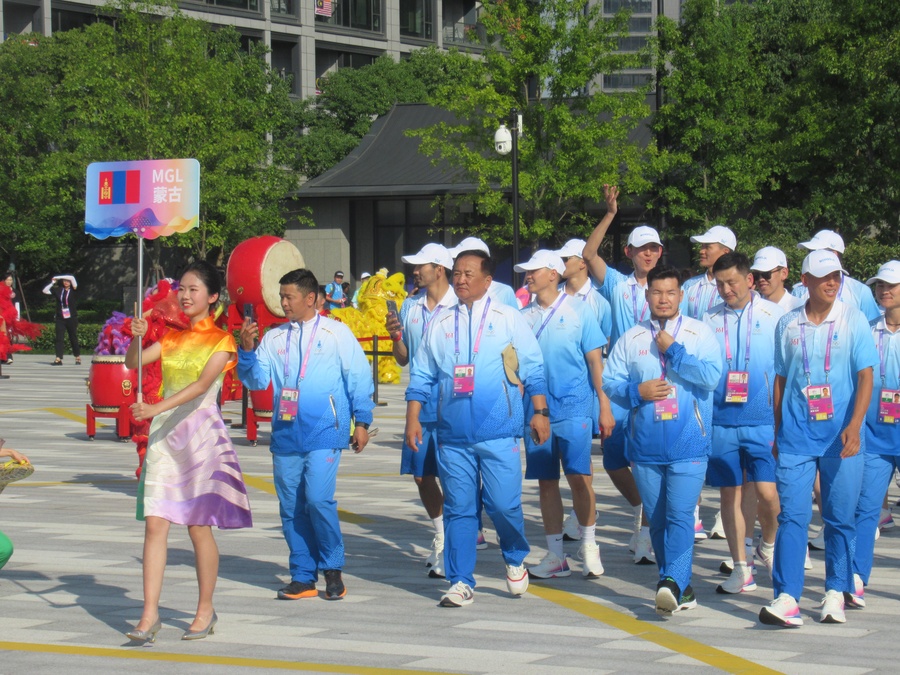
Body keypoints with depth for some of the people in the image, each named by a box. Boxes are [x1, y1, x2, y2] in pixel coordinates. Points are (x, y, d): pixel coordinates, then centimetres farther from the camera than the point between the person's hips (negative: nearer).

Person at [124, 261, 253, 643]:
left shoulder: (221, 341, -2)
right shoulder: (172, 339, 15)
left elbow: (202, 385, -16)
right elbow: (133, 363, 4)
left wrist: (157, 408, -27)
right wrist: (137, 338, -16)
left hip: (201, 433, -5)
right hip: (164, 435, 5)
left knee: (199, 526, -1)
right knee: (155, 524, -4)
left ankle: (206, 610, 13)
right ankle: (150, 615, -6)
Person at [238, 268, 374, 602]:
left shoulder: (336, 333, 4)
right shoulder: (274, 338, 13)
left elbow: (359, 378, 5)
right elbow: (257, 380, 7)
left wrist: (362, 422, 1)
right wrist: (247, 350, -9)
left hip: (325, 433, -4)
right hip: (285, 434, 4)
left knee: (318, 499, -15)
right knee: (291, 507, 4)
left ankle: (332, 568, 2)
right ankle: (303, 576, 13)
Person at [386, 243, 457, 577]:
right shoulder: (410, 307, 10)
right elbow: (403, 359, 14)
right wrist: (395, 337, -3)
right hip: (421, 405, 6)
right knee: (421, 474, 11)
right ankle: (443, 537, 30)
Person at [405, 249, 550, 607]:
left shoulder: (508, 319, 5)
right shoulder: (440, 324, 12)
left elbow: (533, 369, 5)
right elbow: (421, 376, 15)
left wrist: (540, 411, -1)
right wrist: (413, 418, 8)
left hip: (499, 433, -3)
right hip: (452, 435, 3)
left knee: (503, 504, -5)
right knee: (458, 508, 3)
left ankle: (515, 561, 23)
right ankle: (461, 582, 9)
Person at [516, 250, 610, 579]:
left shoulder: (578, 310, 1)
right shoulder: (524, 316, 10)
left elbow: (595, 360, 0)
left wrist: (605, 407, -4)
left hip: (573, 407, -4)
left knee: (579, 477, -10)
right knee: (546, 482, 6)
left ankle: (589, 546, 6)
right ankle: (555, 556, 13)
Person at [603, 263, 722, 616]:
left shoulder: (700, 333, 3)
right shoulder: (631, 339, 11)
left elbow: (711, 375, -10)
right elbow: (609, 381, 7)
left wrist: (673, 350, -10)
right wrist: (637, 391, -11)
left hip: (689, 445, -4)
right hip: (645, 445, 4)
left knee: (680, 514, -16)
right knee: (657, 521, 8)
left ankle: (672, 582, -24)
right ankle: (681, 590, 18)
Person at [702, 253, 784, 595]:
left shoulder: (774, 316, 1)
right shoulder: (709, 320, 8)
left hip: (763, 420, -3)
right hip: (721, 421, 3)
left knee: (767, 491, -10)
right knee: (729, 493, 5)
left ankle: (769, 545, 19)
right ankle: (741, 569, 13)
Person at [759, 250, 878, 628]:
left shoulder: (852, 320, 0)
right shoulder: (788, 325, 6)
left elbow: (865, 376, -4)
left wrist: (854, 426, -17)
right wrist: (777, 432, 12)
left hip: (841, 436, -1)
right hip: (796, 434, 1)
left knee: (840, 517, 5)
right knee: (792, 514, -7)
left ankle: (836, 593, 18)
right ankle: (786, 599, -11)